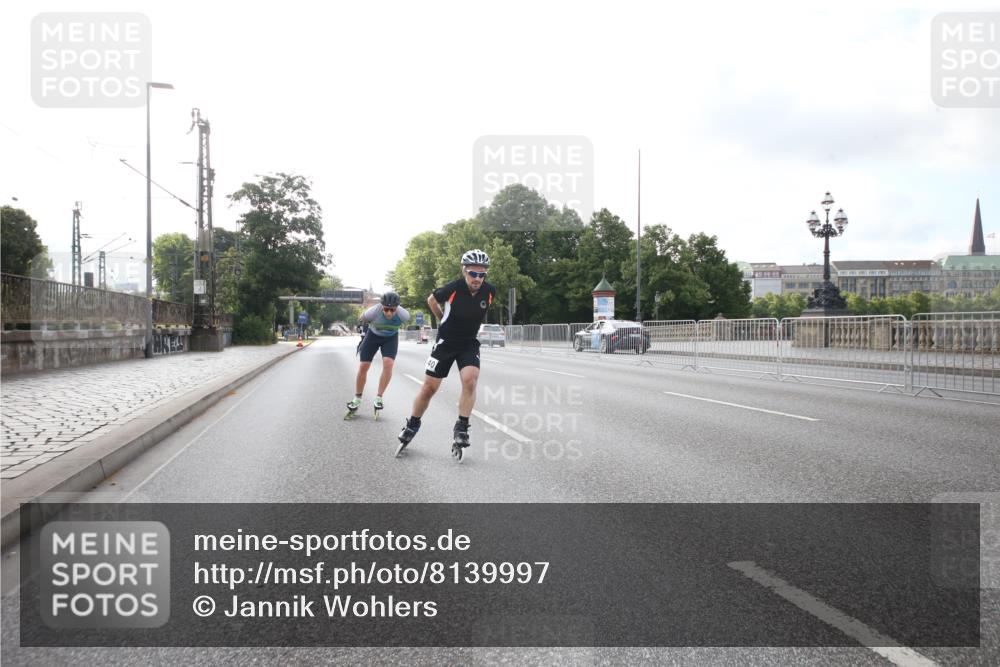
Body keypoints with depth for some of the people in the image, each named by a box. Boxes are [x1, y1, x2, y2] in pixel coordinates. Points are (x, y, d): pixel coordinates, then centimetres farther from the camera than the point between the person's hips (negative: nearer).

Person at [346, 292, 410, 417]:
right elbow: (362, 319, -9)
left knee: (388, 363, -23)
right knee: (363, 367, -4)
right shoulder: (373, 312, -35)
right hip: (373, 336, 0)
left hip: (391, 338, 0)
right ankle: (357, 399, 14)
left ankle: (379, 398, -11)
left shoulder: (403, 315, -32)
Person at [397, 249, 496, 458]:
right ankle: (412, 425, 23)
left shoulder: (490, 291, -12)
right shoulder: (453, 289, -21)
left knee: (470, 380, -23)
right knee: (429, 387, 2)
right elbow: (431, 300, 0)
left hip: (470, 344, 2)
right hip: (446, 342, -2)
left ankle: (461, 429, -10)